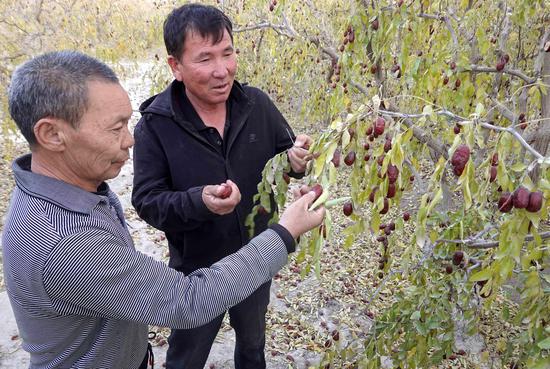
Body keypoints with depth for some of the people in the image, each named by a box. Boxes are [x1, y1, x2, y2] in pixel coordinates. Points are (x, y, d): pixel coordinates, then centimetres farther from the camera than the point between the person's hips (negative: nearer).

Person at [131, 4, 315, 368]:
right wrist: (199, 201, -37)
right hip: (197, 270, -3)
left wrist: (295, 160, -24)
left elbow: (284, 150, 0)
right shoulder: (154, 125, -19)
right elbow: (147, 200, -18)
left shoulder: (256, 103, -11)